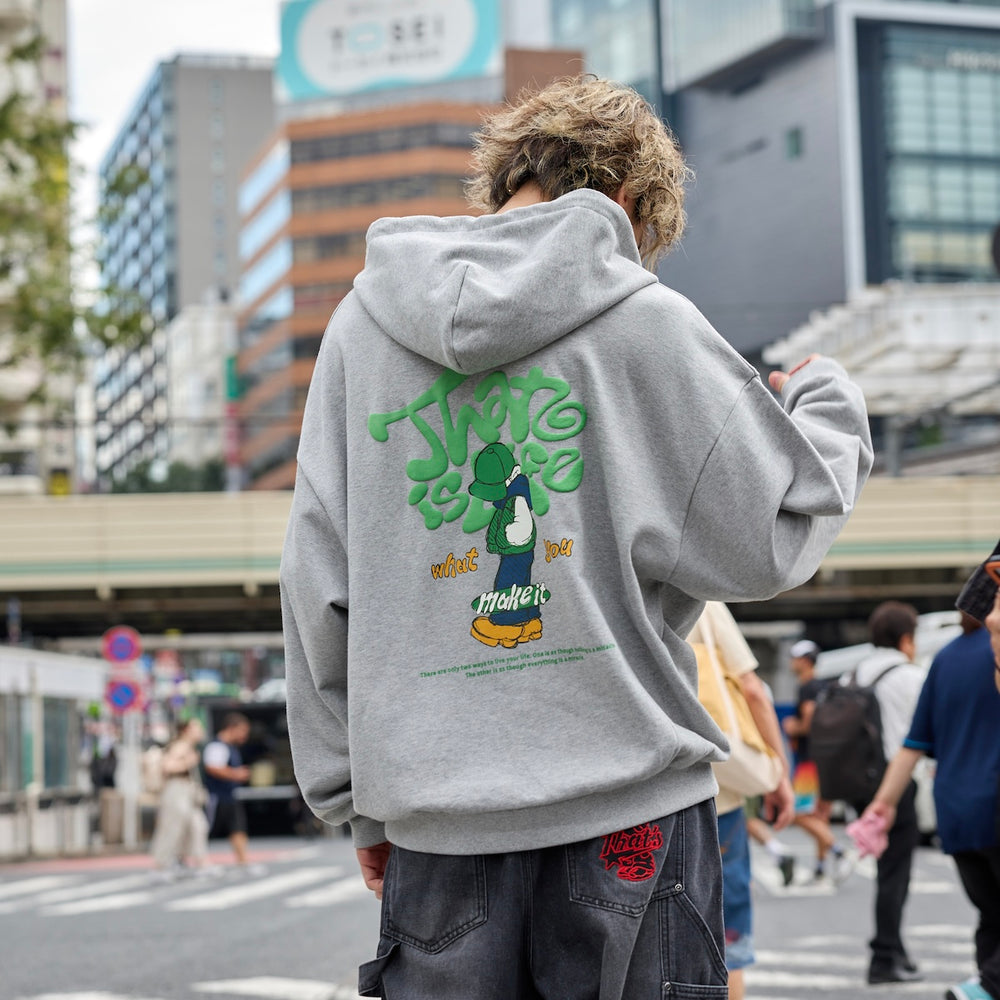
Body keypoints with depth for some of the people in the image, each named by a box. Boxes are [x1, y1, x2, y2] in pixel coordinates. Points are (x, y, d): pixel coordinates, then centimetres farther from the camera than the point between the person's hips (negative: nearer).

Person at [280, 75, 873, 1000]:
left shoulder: (362, 322, 8)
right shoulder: (644, 322, -3)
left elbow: (317, 585, 8)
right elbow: (771, 540, -2)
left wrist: (353, 797, 15)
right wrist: (830, 405, 18)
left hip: (435, 819, 3)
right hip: (626, 799, -3)